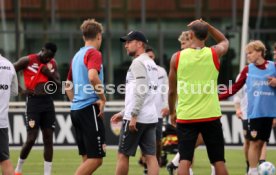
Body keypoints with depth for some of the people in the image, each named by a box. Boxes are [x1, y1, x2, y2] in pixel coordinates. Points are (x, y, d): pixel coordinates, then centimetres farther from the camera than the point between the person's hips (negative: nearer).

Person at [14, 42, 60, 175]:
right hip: (33, 101, -5)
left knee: (48, 138, 2)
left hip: (48, 102, 5)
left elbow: (58, 84, 9)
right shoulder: (27, 61, -6)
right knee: (31, 138, -8)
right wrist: (21, 90, -9)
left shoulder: (52, 64, 10)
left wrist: (49, 73, -8)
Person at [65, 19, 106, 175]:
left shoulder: (77, 56, 19)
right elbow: (92, 76, -26)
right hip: (89, 108, -9)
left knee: (88, 159, 11)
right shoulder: (94, 53, -7)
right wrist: (102, 98, -16)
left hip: (76, 109, 9)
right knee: (96, 158, -8)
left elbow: (68, 85, 27)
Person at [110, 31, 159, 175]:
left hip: (137, 118, -8)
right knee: (150, 156, 2)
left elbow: (140, 91, -20)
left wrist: (133, 116, -21)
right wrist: (124, 113, 27)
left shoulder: (138, 62, -10)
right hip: (151, 118, 8)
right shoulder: (151, 64, 20)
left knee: (123, 155, 2)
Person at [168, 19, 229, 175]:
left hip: (185, 117, 0)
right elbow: (225, 41, 25)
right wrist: (207, 26, 19)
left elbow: (172, 90, 7)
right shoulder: (214, 53, -1)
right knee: (219, 161, 8)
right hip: (210, 115, 0)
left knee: (184, 161, -1)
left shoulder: (177, 57, -1)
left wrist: (172, 112, 21)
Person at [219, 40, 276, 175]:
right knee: (255, 142, -5)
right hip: (254, 112, -1)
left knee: (261, 141, 5)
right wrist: (217, 97, -5)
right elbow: (235, 88, 4)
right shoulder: (248, 70, 4)